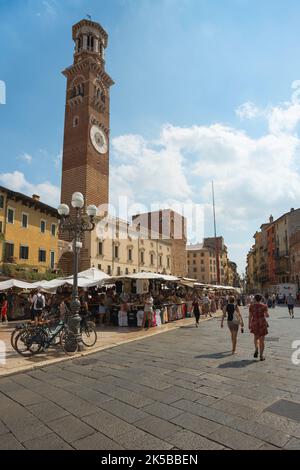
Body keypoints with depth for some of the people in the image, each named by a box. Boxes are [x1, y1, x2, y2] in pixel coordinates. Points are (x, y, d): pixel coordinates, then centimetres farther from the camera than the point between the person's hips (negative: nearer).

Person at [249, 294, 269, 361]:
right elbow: (267, 315, -7)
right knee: (262, 340, 8)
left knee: (256, 337, 24)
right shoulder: (264, 306, -7)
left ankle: (256, 349, 5)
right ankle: (261, 356, 8)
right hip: (262, 323, -2)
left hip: (254, 323, 2)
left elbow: (250, 316, -1)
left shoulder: (251, 306, -2)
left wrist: (249, 324, 8)